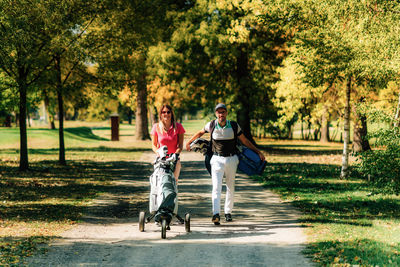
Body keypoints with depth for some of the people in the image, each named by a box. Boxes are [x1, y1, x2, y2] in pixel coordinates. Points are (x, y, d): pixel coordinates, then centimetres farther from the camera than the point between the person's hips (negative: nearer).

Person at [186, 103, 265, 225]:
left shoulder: (234, 126, -5)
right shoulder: (211, 125, -5)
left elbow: (245, 141, 5)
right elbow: (200, 133, 15)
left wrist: (258, 152, 5)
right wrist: (189, 143, 25)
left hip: (231, 159, 2)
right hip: (217, 159, -1)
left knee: (230, 188, 9)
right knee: (216, 187, -15)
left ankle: (228, 212, 22)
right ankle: (216, 214, -26)